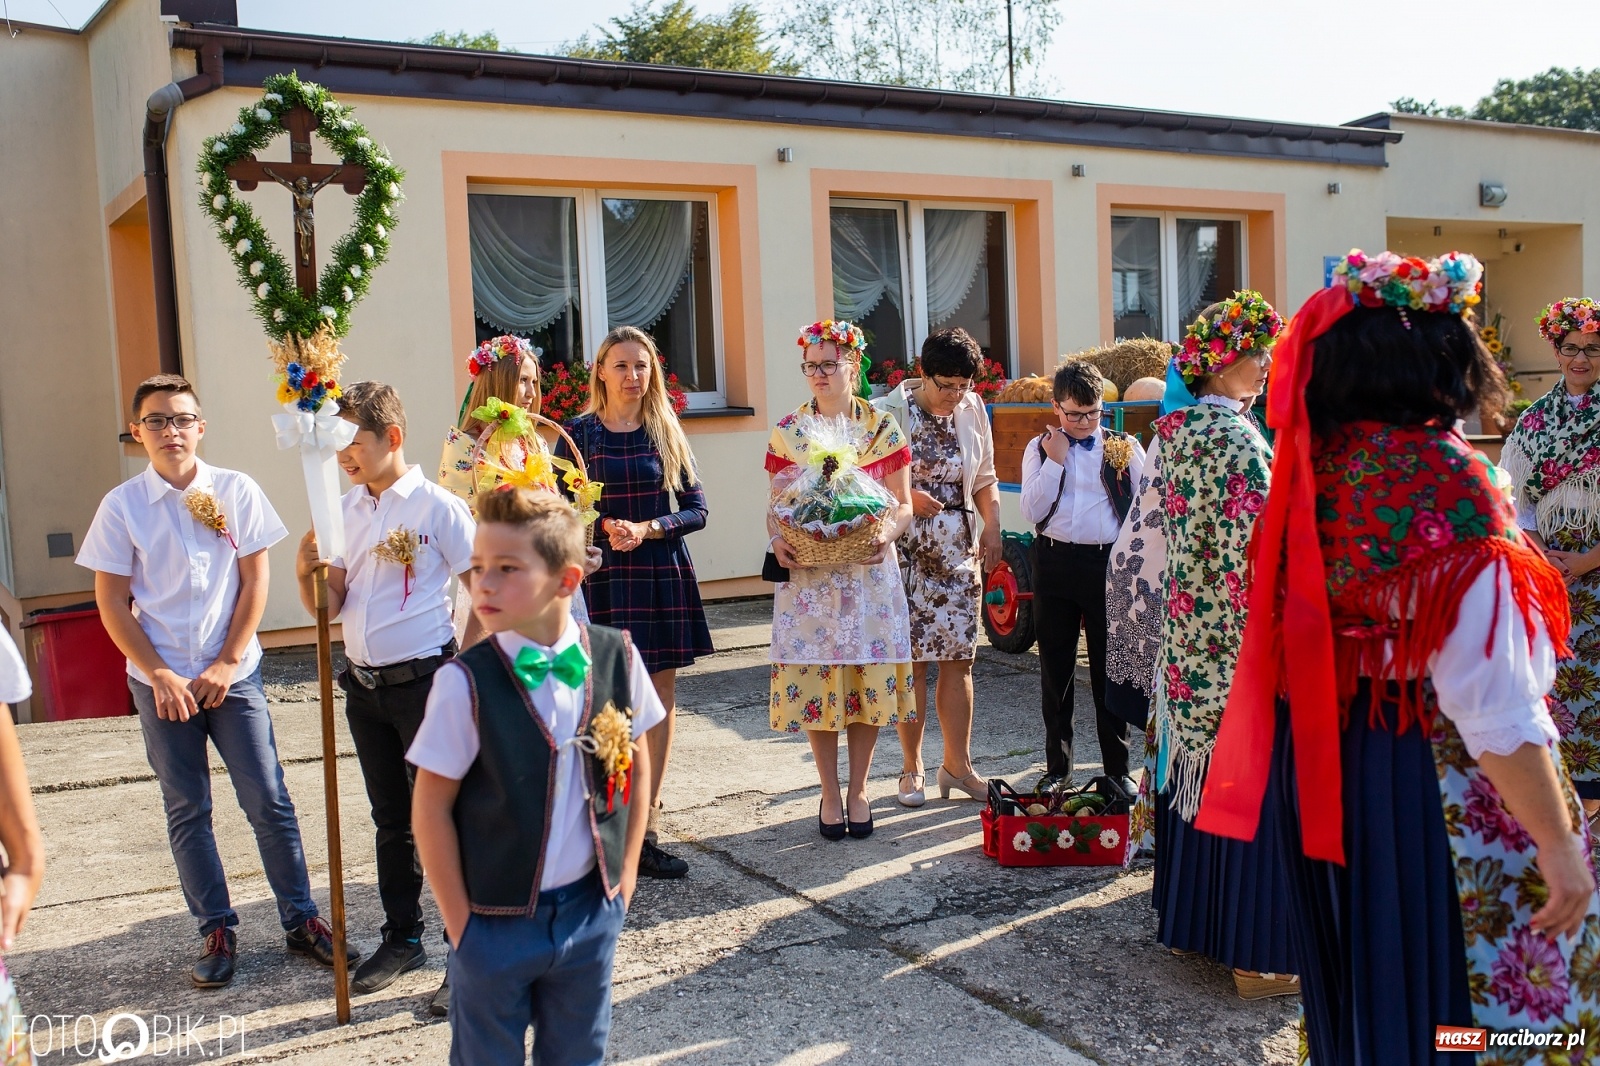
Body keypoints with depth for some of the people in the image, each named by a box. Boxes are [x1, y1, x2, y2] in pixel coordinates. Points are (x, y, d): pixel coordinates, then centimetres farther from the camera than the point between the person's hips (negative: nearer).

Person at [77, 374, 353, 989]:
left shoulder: (236, 491, -1)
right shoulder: (121, 506, -2)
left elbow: (254, 580, 1)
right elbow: (111, 601, 0)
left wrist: (226, 665, -5)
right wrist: (160, 675, -8)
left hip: (233, 675, 0)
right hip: (160, 682, 0)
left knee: (269, 801, 1)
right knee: (187, 812, 7)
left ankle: (301, 920, 13)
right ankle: (216, 932, 19)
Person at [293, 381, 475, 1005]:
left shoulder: (437, 508, -11)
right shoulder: (344, 511, 8)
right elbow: (330, 607, 9)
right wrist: (307, 573, -11)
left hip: (424, 680, -6)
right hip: (364, 687, 6)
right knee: (391, 820, 17)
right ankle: (402, 938, 32)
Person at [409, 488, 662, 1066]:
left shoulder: (616, 657, -9)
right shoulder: (466, 682, -18)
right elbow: (431, 808, -10)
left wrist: (626, 868, 5)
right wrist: (459, 922, -7)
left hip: (591, 910, 3)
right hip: (495, 920, -2)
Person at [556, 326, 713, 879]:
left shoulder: (667, 433, 8)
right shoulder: (579, 433, 2)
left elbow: (697, 509, 4)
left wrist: (648, 529, -12)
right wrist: (605, 527, -17)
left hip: (664, 577, 3)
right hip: (603, 579, -3)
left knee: (660, 697, 4)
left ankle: (647, 825, 13)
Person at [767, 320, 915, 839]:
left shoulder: (883, 427, 2)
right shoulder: (787, 431, 5)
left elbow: (903, 504, 3)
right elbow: (776, 506, 8)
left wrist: (886, 534, -17)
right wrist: (777, 540, -13)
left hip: (868, 572, 0)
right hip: (807, 575, 1)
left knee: (869, 677, 3)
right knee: (814, 679, 1)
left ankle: (858, 789, 19)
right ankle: (830, 794, 17)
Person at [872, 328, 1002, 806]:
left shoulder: (972, 410, 6)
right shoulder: (890, 411, -8)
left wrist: (992, 526, 3)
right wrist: (907, 496, -19)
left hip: (958, 548, 4)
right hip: (906, 551, -4)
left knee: (958, 658, 7)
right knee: (912, 659, 0)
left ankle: (957, 764, 20)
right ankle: (912, 769, 14)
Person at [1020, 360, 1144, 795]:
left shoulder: (1125, 447, 4)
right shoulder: (1039, 448, 6)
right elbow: (1032, 510, -5)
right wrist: (1054, 460, -9)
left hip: (1108, 564, -1)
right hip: (1054, 563, 1)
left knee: (1110, 669, 5)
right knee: (1055, 670, 9)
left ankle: (1118, 769, 17)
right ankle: (1057, 767, 21)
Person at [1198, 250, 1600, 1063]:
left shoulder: (1312, 467, 1)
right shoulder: (1445, 483, -20)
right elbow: (1493, 701, -21)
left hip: (1324, 769, 7)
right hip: (1428, 786, -7)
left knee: (1360, 993, 21)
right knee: (1447, 999, 8)